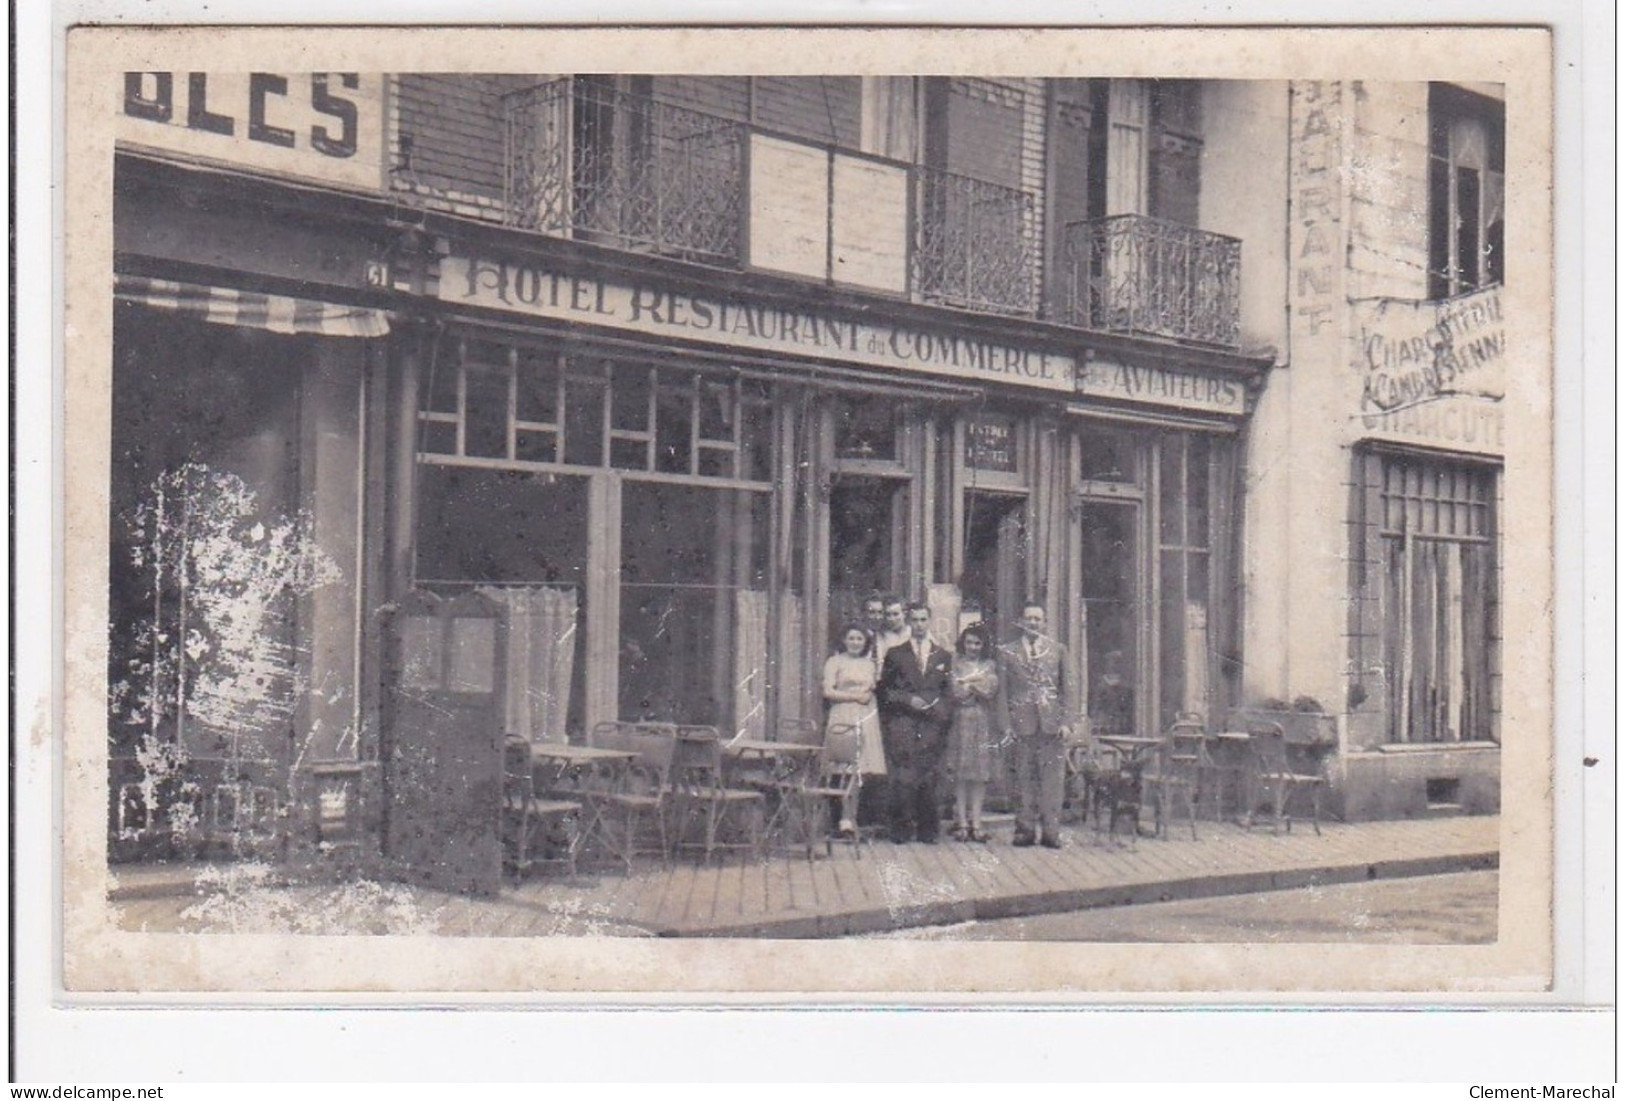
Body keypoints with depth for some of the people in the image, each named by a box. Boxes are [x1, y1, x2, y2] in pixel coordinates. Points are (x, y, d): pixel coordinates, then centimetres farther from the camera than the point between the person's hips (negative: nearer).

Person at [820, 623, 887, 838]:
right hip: (843, 716, -5)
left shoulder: (869, 664, 19)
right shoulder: (835, 661, 4)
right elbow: (828, 691, -4)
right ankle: (847, 819, -12)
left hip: (866, 718, 5)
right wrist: (855, 696, -6)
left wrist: (870, 692, 0)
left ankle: (851, 818, 5)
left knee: (860, 770, 0)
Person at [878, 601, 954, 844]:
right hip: (902, 726, -1)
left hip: (932, 726, 2)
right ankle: (902, 830, -2)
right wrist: (908, 700, -7)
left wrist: (940, 712, -3)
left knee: (929, 779, -2)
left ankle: (928, 830, 6)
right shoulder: (895, 654, 11)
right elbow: (884, 690, 8)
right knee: (903, 779, -9)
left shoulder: (943, 656, 16)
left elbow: (948, 694, 15)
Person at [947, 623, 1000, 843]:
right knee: (961, 773, -3)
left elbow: (992, 691, -1)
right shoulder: (955, 663, 7)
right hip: (960, 721, -2)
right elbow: (952, 691, -5)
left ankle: (976, 822, 2)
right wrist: (978, 682, -6)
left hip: (983, 723, 2)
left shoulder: (989, 666, 13)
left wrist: (968, 682, -7)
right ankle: (961, 822, 0)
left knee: (980, 774, -1)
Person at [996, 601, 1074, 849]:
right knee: (1023, 779, 1)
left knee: (1052, 779, -2)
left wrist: (1065, 721, -1)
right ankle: (1025, 830, 8)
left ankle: (1050, 831, 1)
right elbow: (1002, 691, 6)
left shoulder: (1057, 650, 11)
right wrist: (1007, 724, -3)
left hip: (1051, 724, 0)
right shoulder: (1007, 652, 8)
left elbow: (1065, 689, 9)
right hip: (1021, 723, 0)